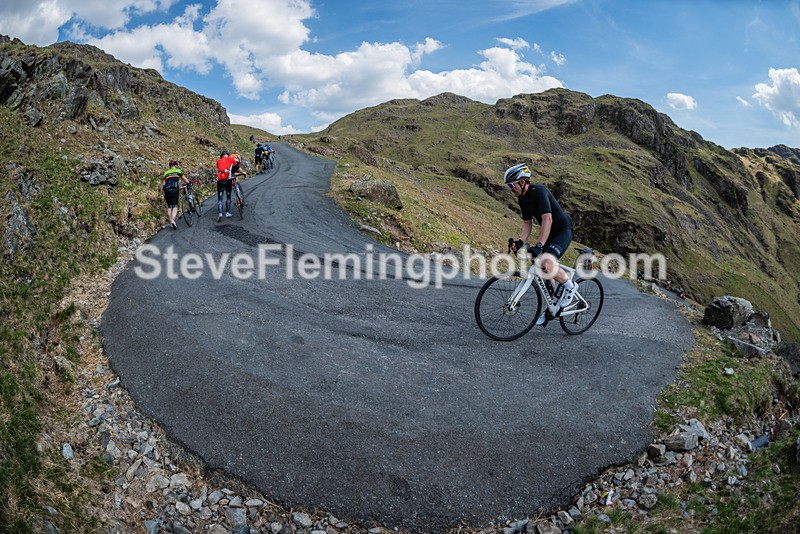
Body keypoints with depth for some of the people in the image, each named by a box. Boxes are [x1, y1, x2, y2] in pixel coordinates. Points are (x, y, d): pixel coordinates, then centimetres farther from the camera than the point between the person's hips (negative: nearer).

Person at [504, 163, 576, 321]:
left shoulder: (539, 191, -24)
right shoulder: (522, 198, 3)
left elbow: (547, 219, -34)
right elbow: (527, 223, 10)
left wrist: (539, 245, -42)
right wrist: (520, 242, -8)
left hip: (563, 230, -9)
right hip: (548, 233, 9)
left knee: (547, 262, -31)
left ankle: (569, 285, -4)